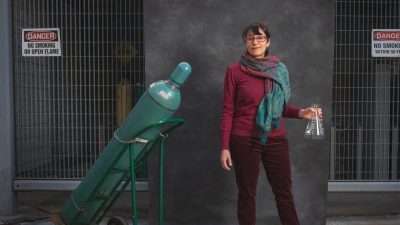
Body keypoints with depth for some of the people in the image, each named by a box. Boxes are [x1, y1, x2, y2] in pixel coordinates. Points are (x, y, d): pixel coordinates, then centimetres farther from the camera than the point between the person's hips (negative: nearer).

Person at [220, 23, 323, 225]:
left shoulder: (279, 69, 5)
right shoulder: (234, 71, -5)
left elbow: (280, 106, 12)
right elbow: (228, 111, -4)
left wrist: (301, 113, -7)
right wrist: (224, 147, -7)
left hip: (276, 140, 3)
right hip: (245, 141, -3)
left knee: (284, 192, 9)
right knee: (247, 194, 8)